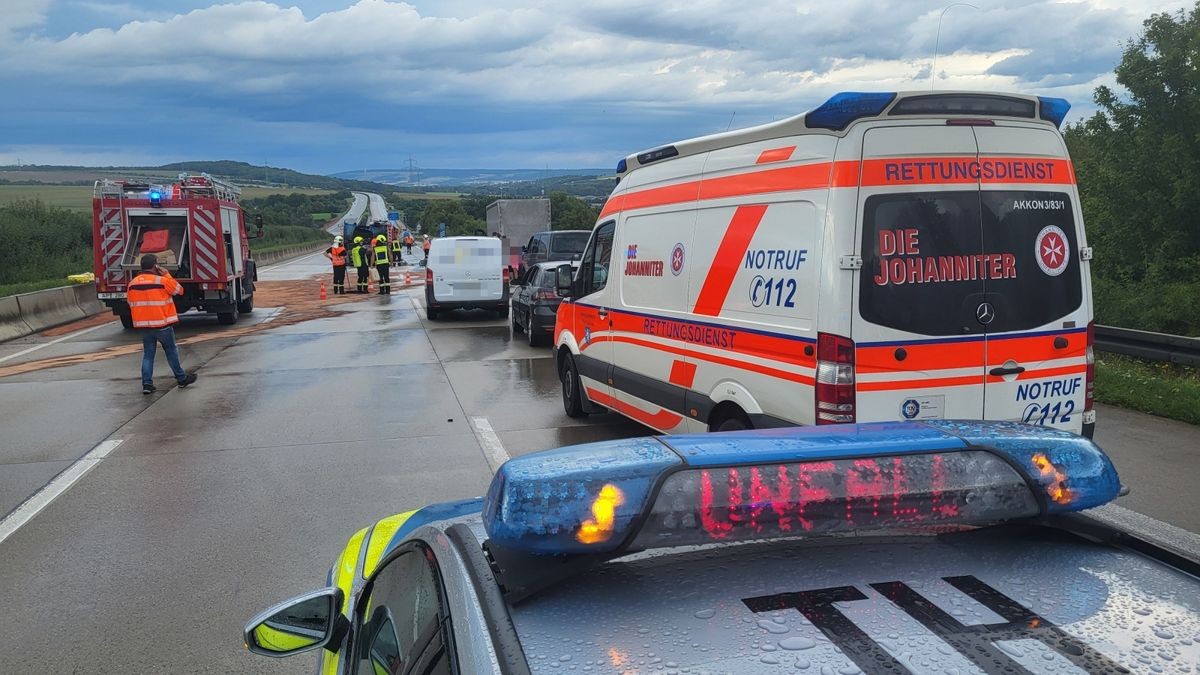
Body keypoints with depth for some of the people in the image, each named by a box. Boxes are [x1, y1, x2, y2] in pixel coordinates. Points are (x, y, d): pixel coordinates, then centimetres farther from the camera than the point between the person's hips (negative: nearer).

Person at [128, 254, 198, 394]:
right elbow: (179, 290, -1)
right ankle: (181, 378, 20)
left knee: (148, 355, 8)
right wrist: (167, 275, 4)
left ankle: (147, 384, 1)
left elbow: (131, 304, 13)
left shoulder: (132, 284, 5)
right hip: (162, 324, -4)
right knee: (171, 352, 10)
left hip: (144, 325, 4)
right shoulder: (162, 281, -13)